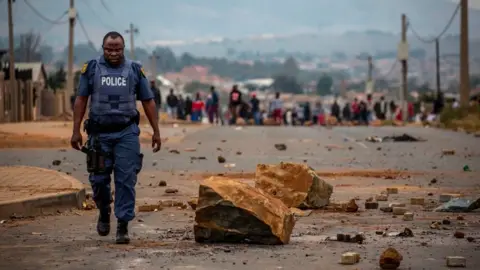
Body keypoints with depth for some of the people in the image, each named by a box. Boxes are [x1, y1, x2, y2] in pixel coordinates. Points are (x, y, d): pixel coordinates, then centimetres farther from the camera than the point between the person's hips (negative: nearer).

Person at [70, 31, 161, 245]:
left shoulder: (135, 70, 5)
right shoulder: (92, 68, 3)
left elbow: (148, 101, 9)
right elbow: (81, 100, 4)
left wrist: (156, 132, 5)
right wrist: (76, 131, -1)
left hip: (127, 133, 0)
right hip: (99, 132, 0)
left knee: (126, 180, -5)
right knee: (99, 178, 5)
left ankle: (123, 226, -1)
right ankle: (104, 214, 32)